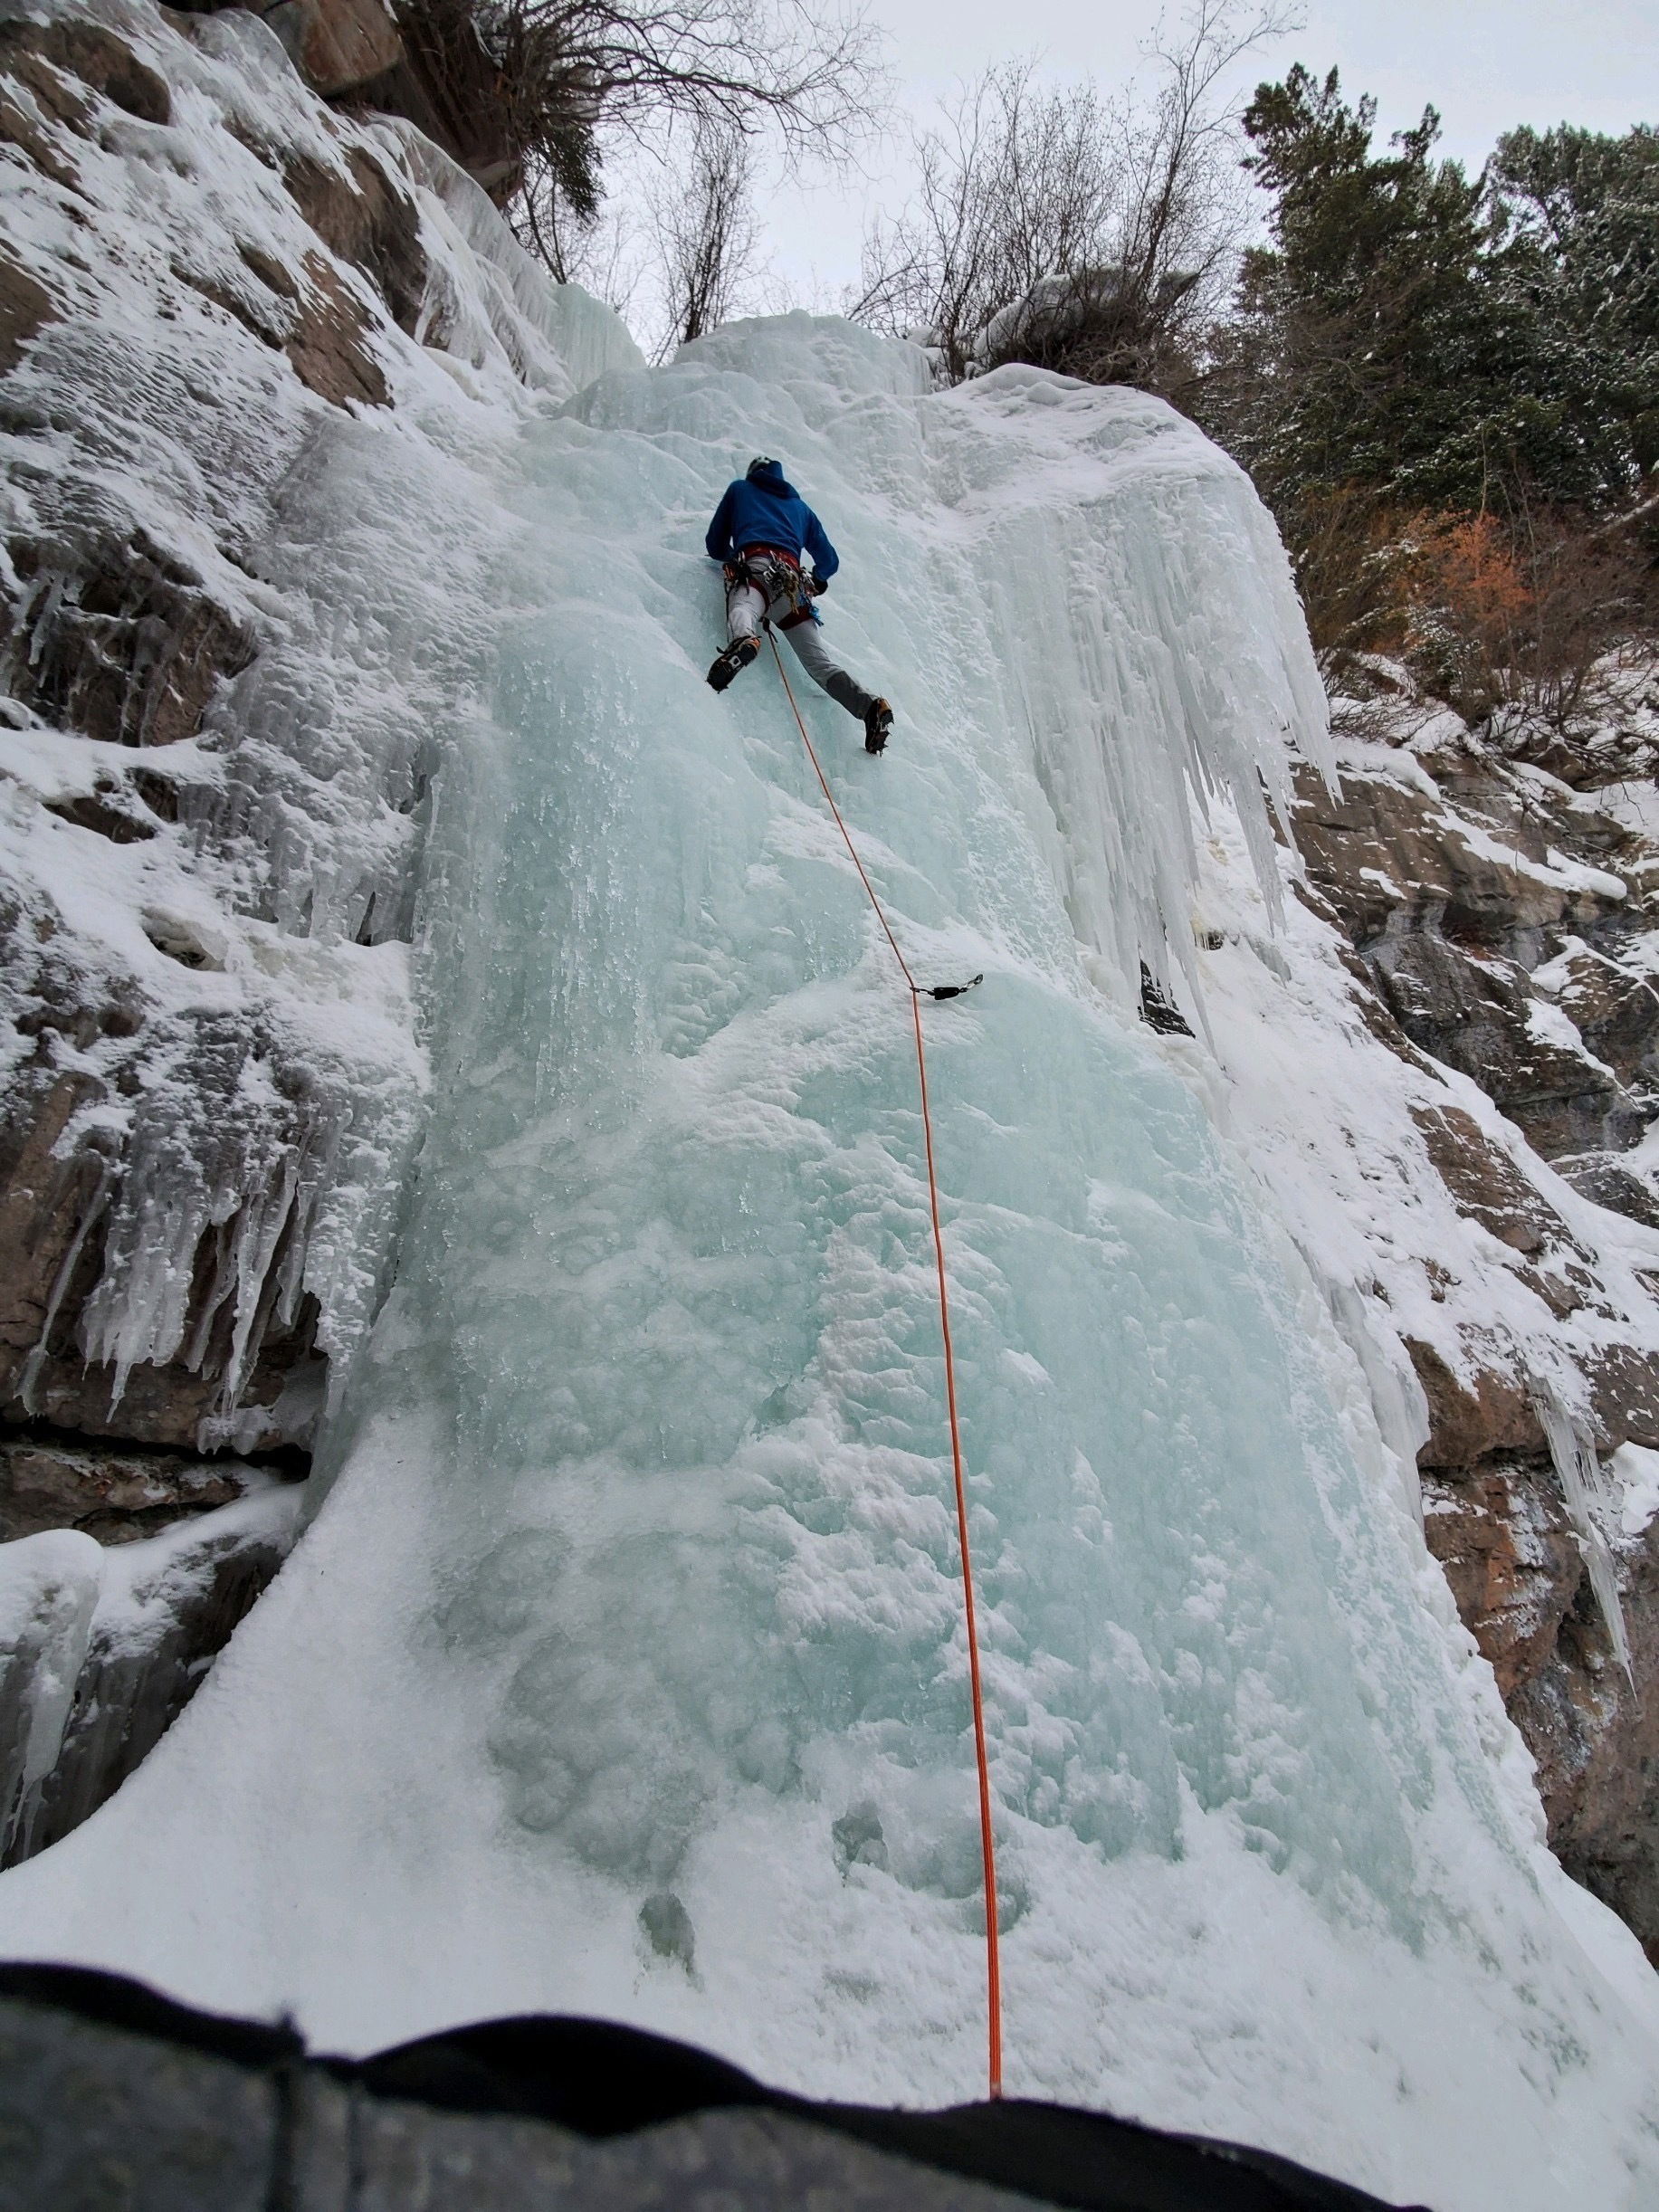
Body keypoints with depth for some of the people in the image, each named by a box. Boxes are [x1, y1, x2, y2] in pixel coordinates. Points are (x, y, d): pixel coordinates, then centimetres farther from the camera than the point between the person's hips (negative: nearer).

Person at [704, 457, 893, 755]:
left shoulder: (739, 488, 31)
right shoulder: (801, 507, 37)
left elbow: (715, 545, 32)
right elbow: (830, 561, 37)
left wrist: (733, 557, 52)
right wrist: (816, 580, 56)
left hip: (753, 565, -3)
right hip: (792, 576, 3)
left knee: (741, 609, -32)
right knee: (819, 660, -7)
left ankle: (744, 641, -69)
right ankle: (869, 705, -28)